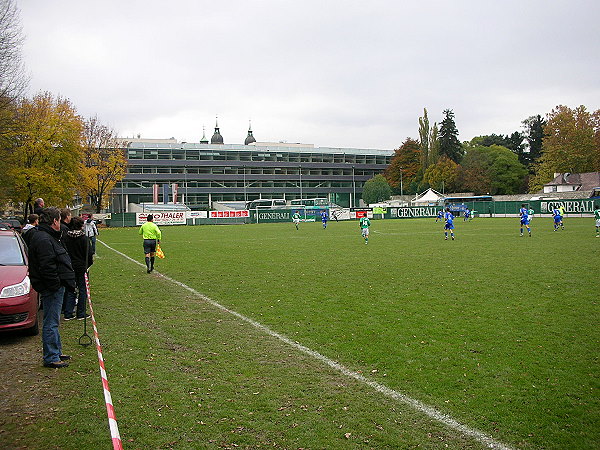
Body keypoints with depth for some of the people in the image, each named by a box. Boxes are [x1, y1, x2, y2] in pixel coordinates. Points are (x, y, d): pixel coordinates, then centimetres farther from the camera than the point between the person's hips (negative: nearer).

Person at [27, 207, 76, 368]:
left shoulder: (49, 237, 15)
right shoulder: (44, 240, -19)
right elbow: (47, 268, -25)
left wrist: (63, 283, 17)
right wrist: (56, 285, -20)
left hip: (54, 288, 11)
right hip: (52, 289, -11)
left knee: (53, 322, 19)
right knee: (51, 323, -3)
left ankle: (56, 353, 30)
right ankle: (51, 358, 5)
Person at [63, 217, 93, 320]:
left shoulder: (66, 238, -1)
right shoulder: (84, 238, -13)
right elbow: (89, 254, -11)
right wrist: (89, 263, 6)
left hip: (69, 267, 5)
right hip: (81, 267, -4)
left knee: (70, 289, 13)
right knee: (83, 289, 6)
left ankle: (68, 313, 12)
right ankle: (81, 314, 11)